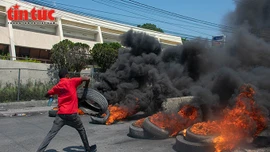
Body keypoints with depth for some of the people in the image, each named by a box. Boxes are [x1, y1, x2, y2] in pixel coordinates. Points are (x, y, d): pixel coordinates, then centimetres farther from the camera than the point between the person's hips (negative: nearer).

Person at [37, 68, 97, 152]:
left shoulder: (57, 86, 10)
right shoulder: (72, 81, -4)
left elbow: (47, 95, 22)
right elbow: (87, 78, -8)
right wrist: (86, 86, 12)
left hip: (61, 114, 3)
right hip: (72, 114, -3)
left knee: (51, 134, 5)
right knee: (81, 130, 18)